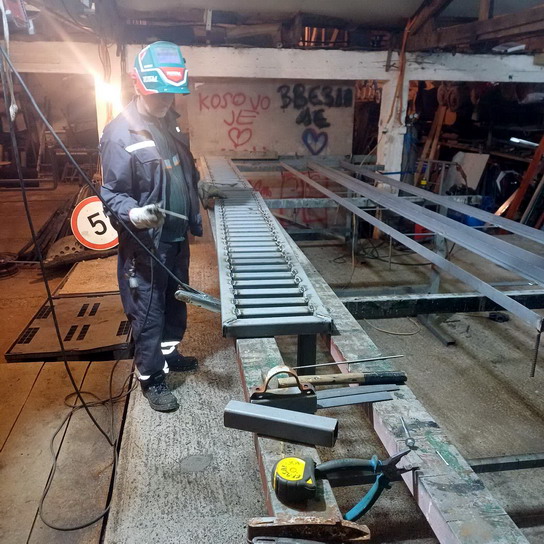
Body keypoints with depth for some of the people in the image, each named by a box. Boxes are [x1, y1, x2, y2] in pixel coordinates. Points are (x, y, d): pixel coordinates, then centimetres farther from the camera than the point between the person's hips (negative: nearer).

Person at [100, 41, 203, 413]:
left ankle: (169, 353, 42)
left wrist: (194, 219, 19)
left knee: (176, 301, 21)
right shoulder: (121, 134, -18)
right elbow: (112, 193, -16)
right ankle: (151, 377, 21)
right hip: (145, 245, -8)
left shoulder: (170, 124, 7)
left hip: (177, 237, 8)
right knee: (149, 313, 4)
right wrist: (132, 214, -36)